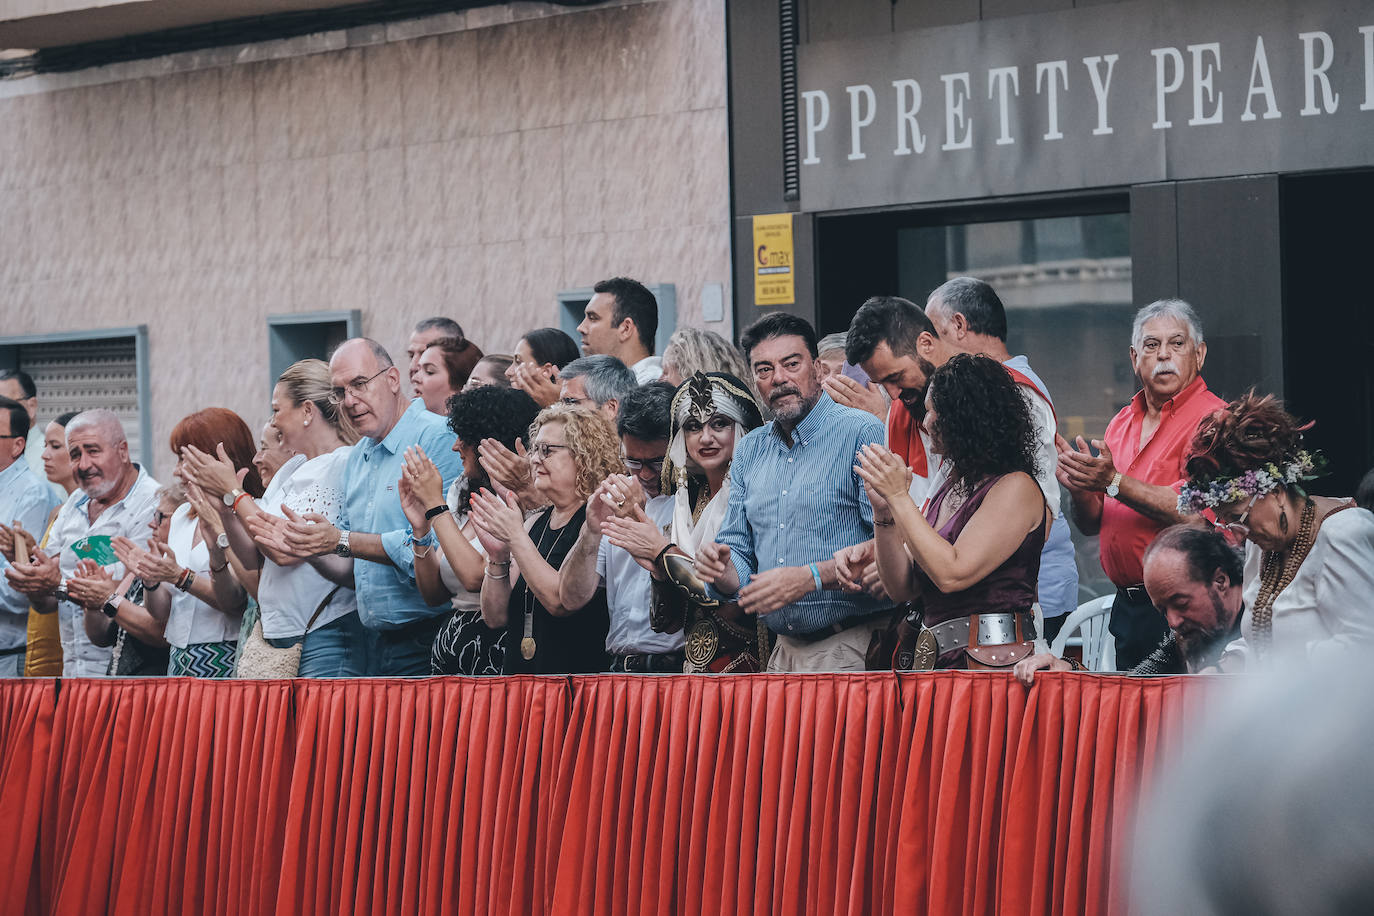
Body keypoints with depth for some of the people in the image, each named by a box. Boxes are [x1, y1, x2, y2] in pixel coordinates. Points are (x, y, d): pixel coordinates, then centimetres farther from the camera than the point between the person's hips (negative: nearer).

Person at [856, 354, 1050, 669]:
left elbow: (952, 574, -17)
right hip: (937, 660, 7)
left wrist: (899, 498, -12)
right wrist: (884, 512, 2)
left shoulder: (1016, 488, -6)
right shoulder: (946, 491, 17)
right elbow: (902, 587, 15)